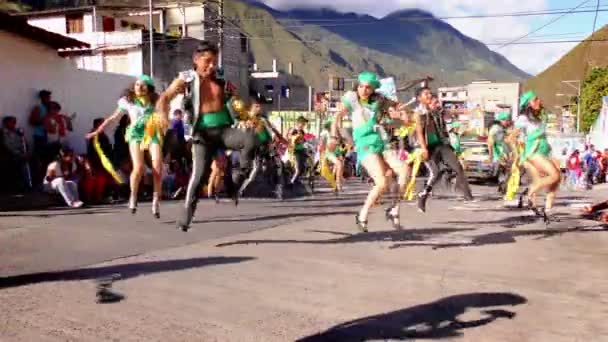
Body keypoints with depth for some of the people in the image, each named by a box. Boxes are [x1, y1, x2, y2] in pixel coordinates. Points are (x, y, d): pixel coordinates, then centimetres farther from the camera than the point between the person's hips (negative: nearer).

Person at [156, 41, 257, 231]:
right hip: (203, 132, -2)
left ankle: (236, 181, -8)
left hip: (224, 129, 3)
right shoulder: (187, 79, 3)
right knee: (199, 173, -10)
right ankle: (185, 217, 4)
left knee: (250, 140, -26)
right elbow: (165, 97, -1)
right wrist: (162, 116, -19)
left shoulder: (221, 79, 11)